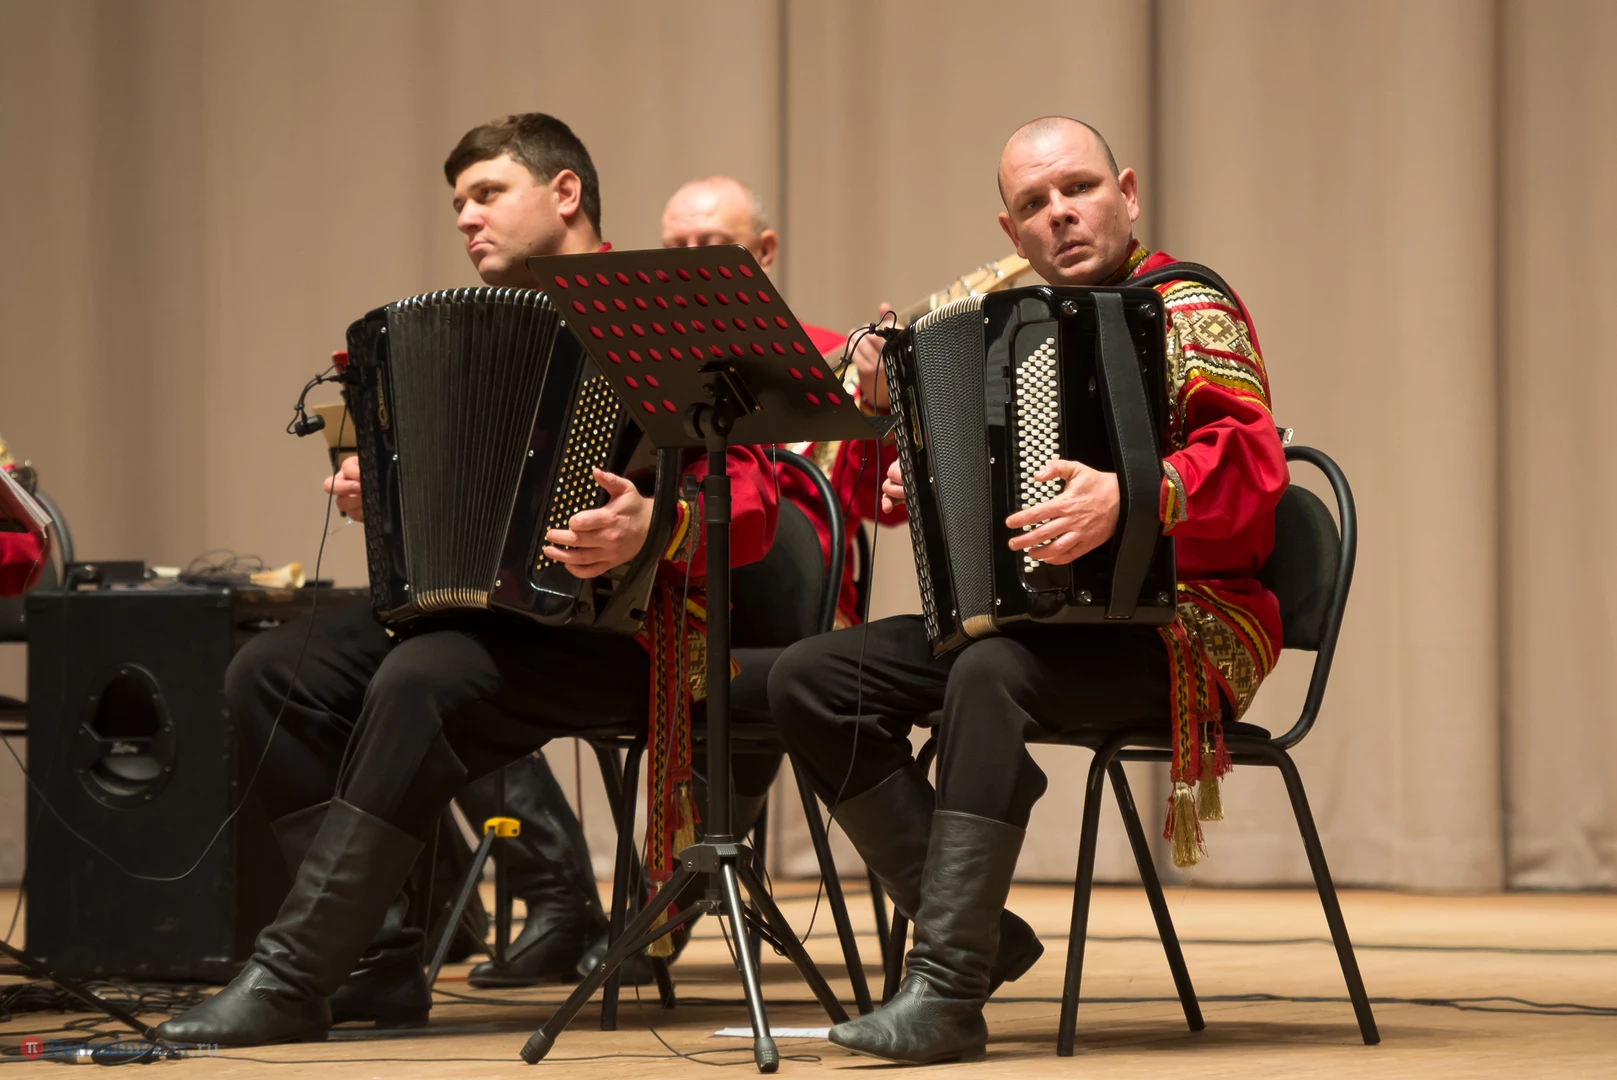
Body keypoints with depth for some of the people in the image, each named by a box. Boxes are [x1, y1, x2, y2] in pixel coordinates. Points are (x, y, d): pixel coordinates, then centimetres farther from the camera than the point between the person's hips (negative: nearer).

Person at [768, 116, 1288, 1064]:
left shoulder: (1191, 312, -6)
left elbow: (1249, 465, -23)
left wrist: (1130, 499, -40)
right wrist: (920, 491, 8)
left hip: (1185, 626, -8)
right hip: (1039, 617, 8)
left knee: (992, 674, -37)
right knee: (812, 678, -10)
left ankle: (949, 994, -37)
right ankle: (970, 929, -11)